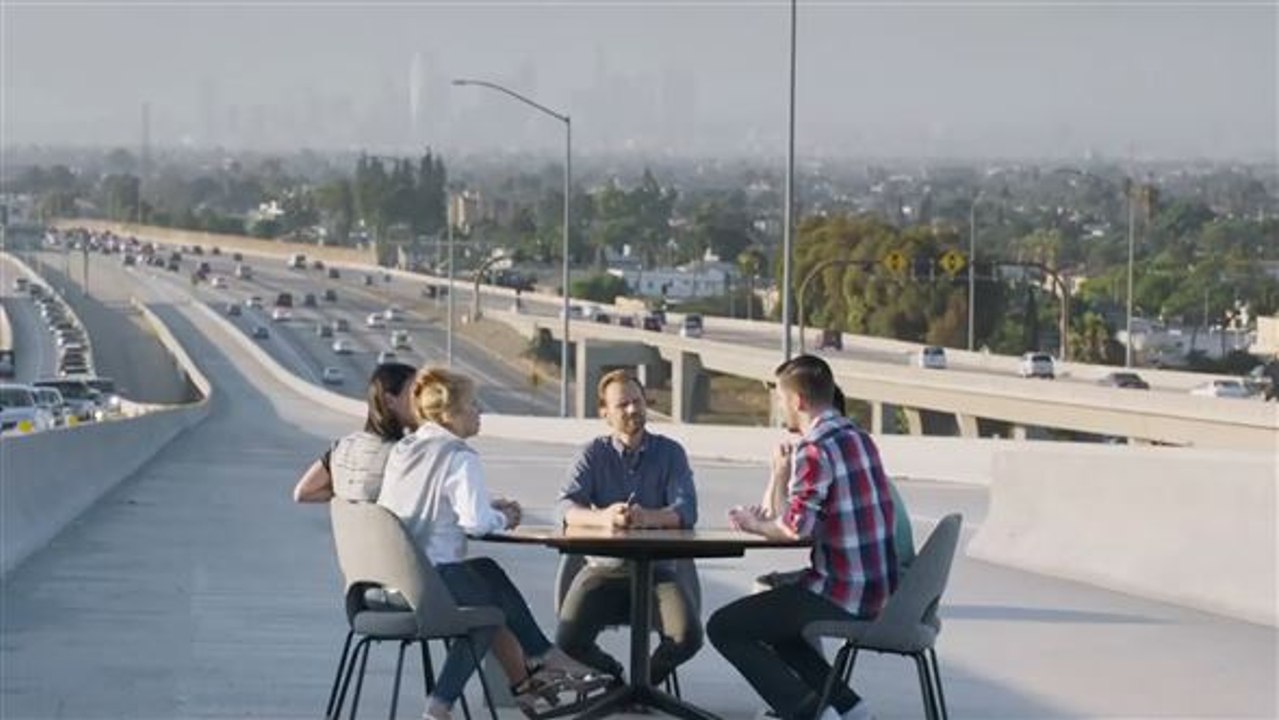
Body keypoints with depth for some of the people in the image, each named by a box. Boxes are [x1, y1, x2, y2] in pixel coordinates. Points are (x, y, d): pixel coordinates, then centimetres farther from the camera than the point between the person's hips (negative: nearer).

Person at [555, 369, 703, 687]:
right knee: (569, 641, -23)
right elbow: (567, 509, -10)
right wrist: (603, 518, -33)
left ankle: (647, 679, 10)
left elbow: (686, 511, -9)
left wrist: (647, 517, -32)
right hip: (604, 567, 0)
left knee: (687, 637, -25)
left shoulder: (670, 453, 5)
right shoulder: (593, 454, 5)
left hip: (657, 569, 0)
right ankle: (614, 675, 13)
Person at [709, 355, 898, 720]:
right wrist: (766, 518, 3)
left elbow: (796, 528, -23)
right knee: (771, 619, 31)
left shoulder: (815, 450, -17)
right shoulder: (859, 439, 12)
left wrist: (756, 525, -4)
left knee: (723, 627, 0)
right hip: (877, 591, 9)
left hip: (842, 596, -9)